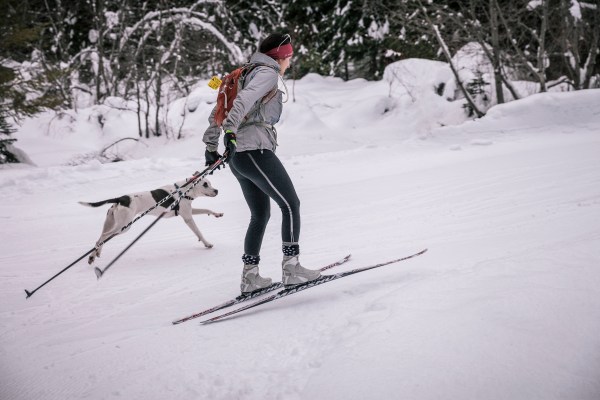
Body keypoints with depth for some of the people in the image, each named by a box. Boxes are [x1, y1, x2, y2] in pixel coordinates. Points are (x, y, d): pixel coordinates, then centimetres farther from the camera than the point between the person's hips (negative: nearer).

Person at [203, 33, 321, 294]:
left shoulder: (247, 74, 24)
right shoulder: (268, 73, -3)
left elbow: (218, 111, 25)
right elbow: (245, 100, -23)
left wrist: (211, 146, 25)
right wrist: (231, 129, -34)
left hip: (237, 155, 9)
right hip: (256, 149, -9)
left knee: (261, 214, 14)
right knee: (291, 205, -5)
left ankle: (250, 276, 14)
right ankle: (291, 268, -8)